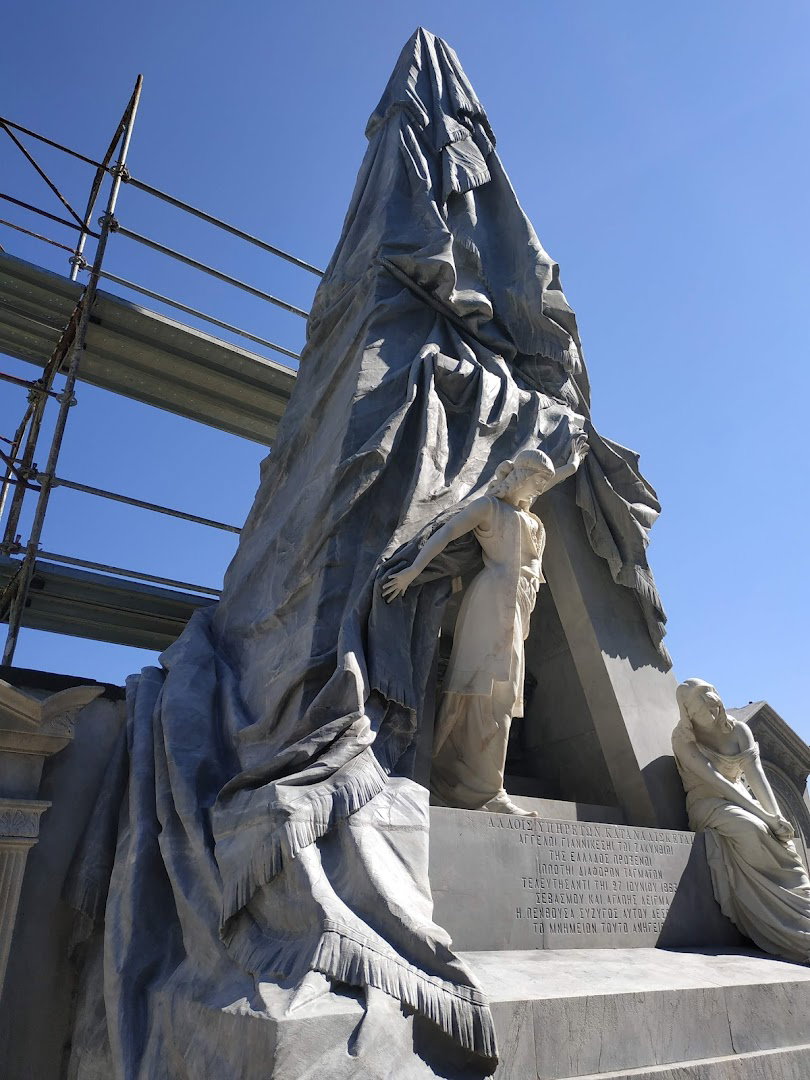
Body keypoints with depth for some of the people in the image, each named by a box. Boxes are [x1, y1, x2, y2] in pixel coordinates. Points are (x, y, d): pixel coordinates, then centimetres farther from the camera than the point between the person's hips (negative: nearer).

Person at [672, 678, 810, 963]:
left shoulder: (738, 730, 4)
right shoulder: (683, 739, -9)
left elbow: (755, 775, -7)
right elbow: (713, 779, -18)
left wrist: (776, 815, -23)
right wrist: (763, 815, -24)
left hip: (740, 801, 5)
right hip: (707, 804, -4)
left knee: (780, 836, -26)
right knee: (750, 830, -32)